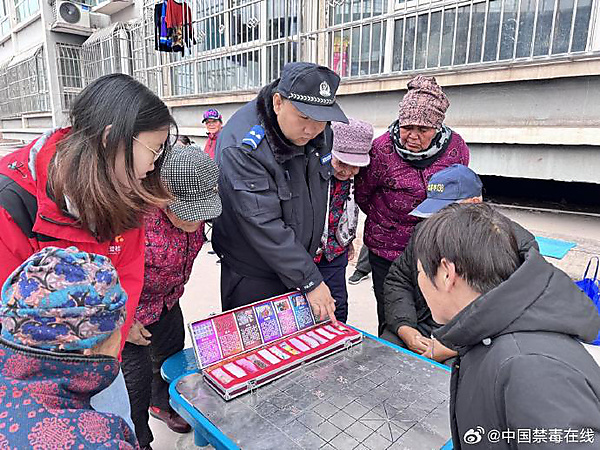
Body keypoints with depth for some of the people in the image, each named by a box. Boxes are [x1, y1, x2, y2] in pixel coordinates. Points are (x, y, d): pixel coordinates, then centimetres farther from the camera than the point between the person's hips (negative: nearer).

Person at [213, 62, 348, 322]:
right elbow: (264, 226, -30)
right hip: (252, 278, -6)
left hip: (302, 261, 6)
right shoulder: (241, 148, -28)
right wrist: (310, 281, -27)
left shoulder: (319, 131, -4)